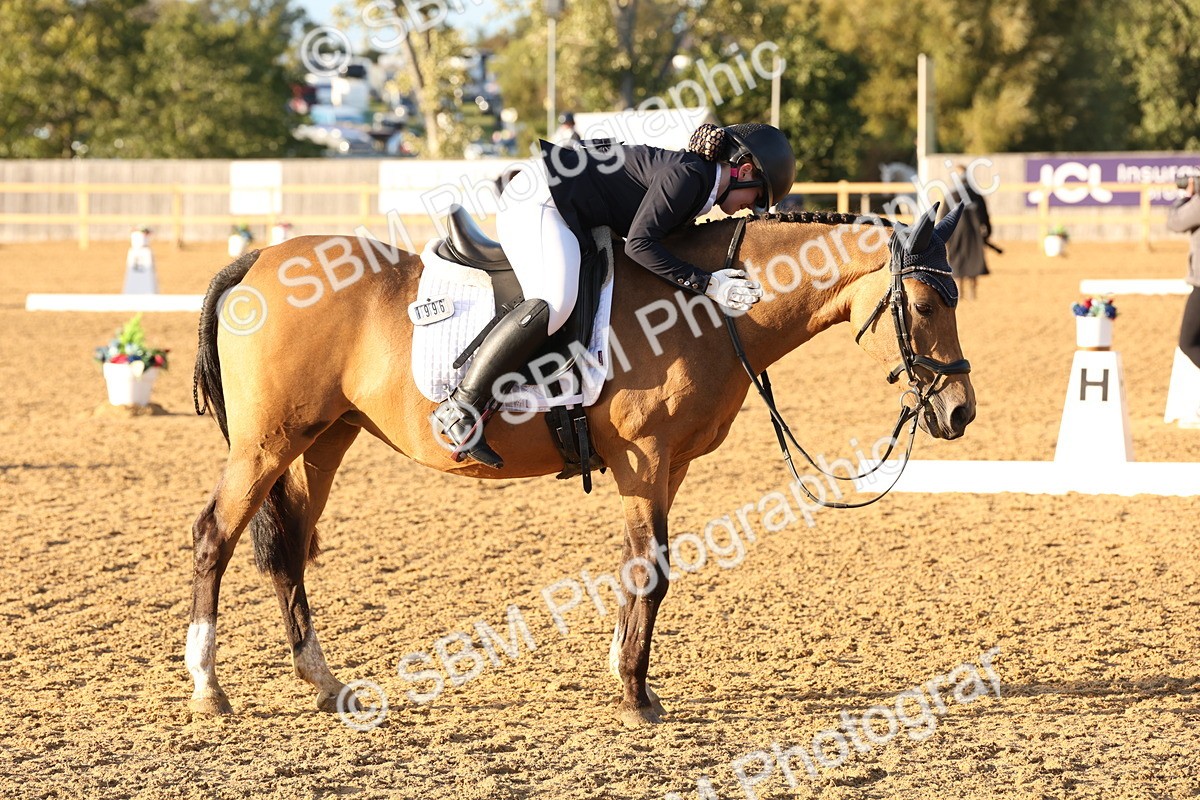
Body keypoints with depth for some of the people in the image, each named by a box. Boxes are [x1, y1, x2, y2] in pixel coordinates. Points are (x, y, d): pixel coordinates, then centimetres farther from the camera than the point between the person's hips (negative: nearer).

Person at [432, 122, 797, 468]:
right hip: (540, 200, -11)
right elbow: (639, 244, -22)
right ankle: (460, 408, -31)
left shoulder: (698, 181, 14)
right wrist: (705, 284, -23)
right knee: (554, 302, -30)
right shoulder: (687, 175, -17)